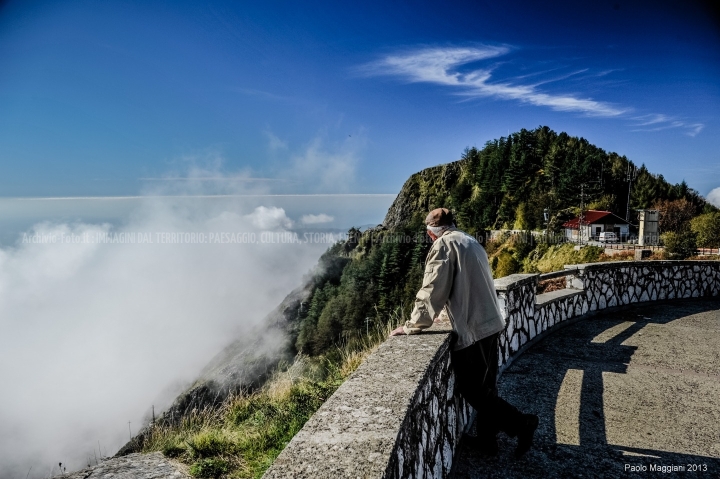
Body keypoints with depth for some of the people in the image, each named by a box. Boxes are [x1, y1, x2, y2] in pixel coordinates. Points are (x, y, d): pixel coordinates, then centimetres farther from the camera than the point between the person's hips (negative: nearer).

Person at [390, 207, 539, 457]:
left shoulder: (444, 244, -11)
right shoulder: (470, 242, 15)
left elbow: (432, 291, -16)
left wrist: (411, 326, -9)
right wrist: (451, 310, 33)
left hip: (472, 328, -9)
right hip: (490, 323, 9)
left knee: (472, 390, 1)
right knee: (485, 387, 15)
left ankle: (521, 423, 8)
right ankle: (487, 442, 24)